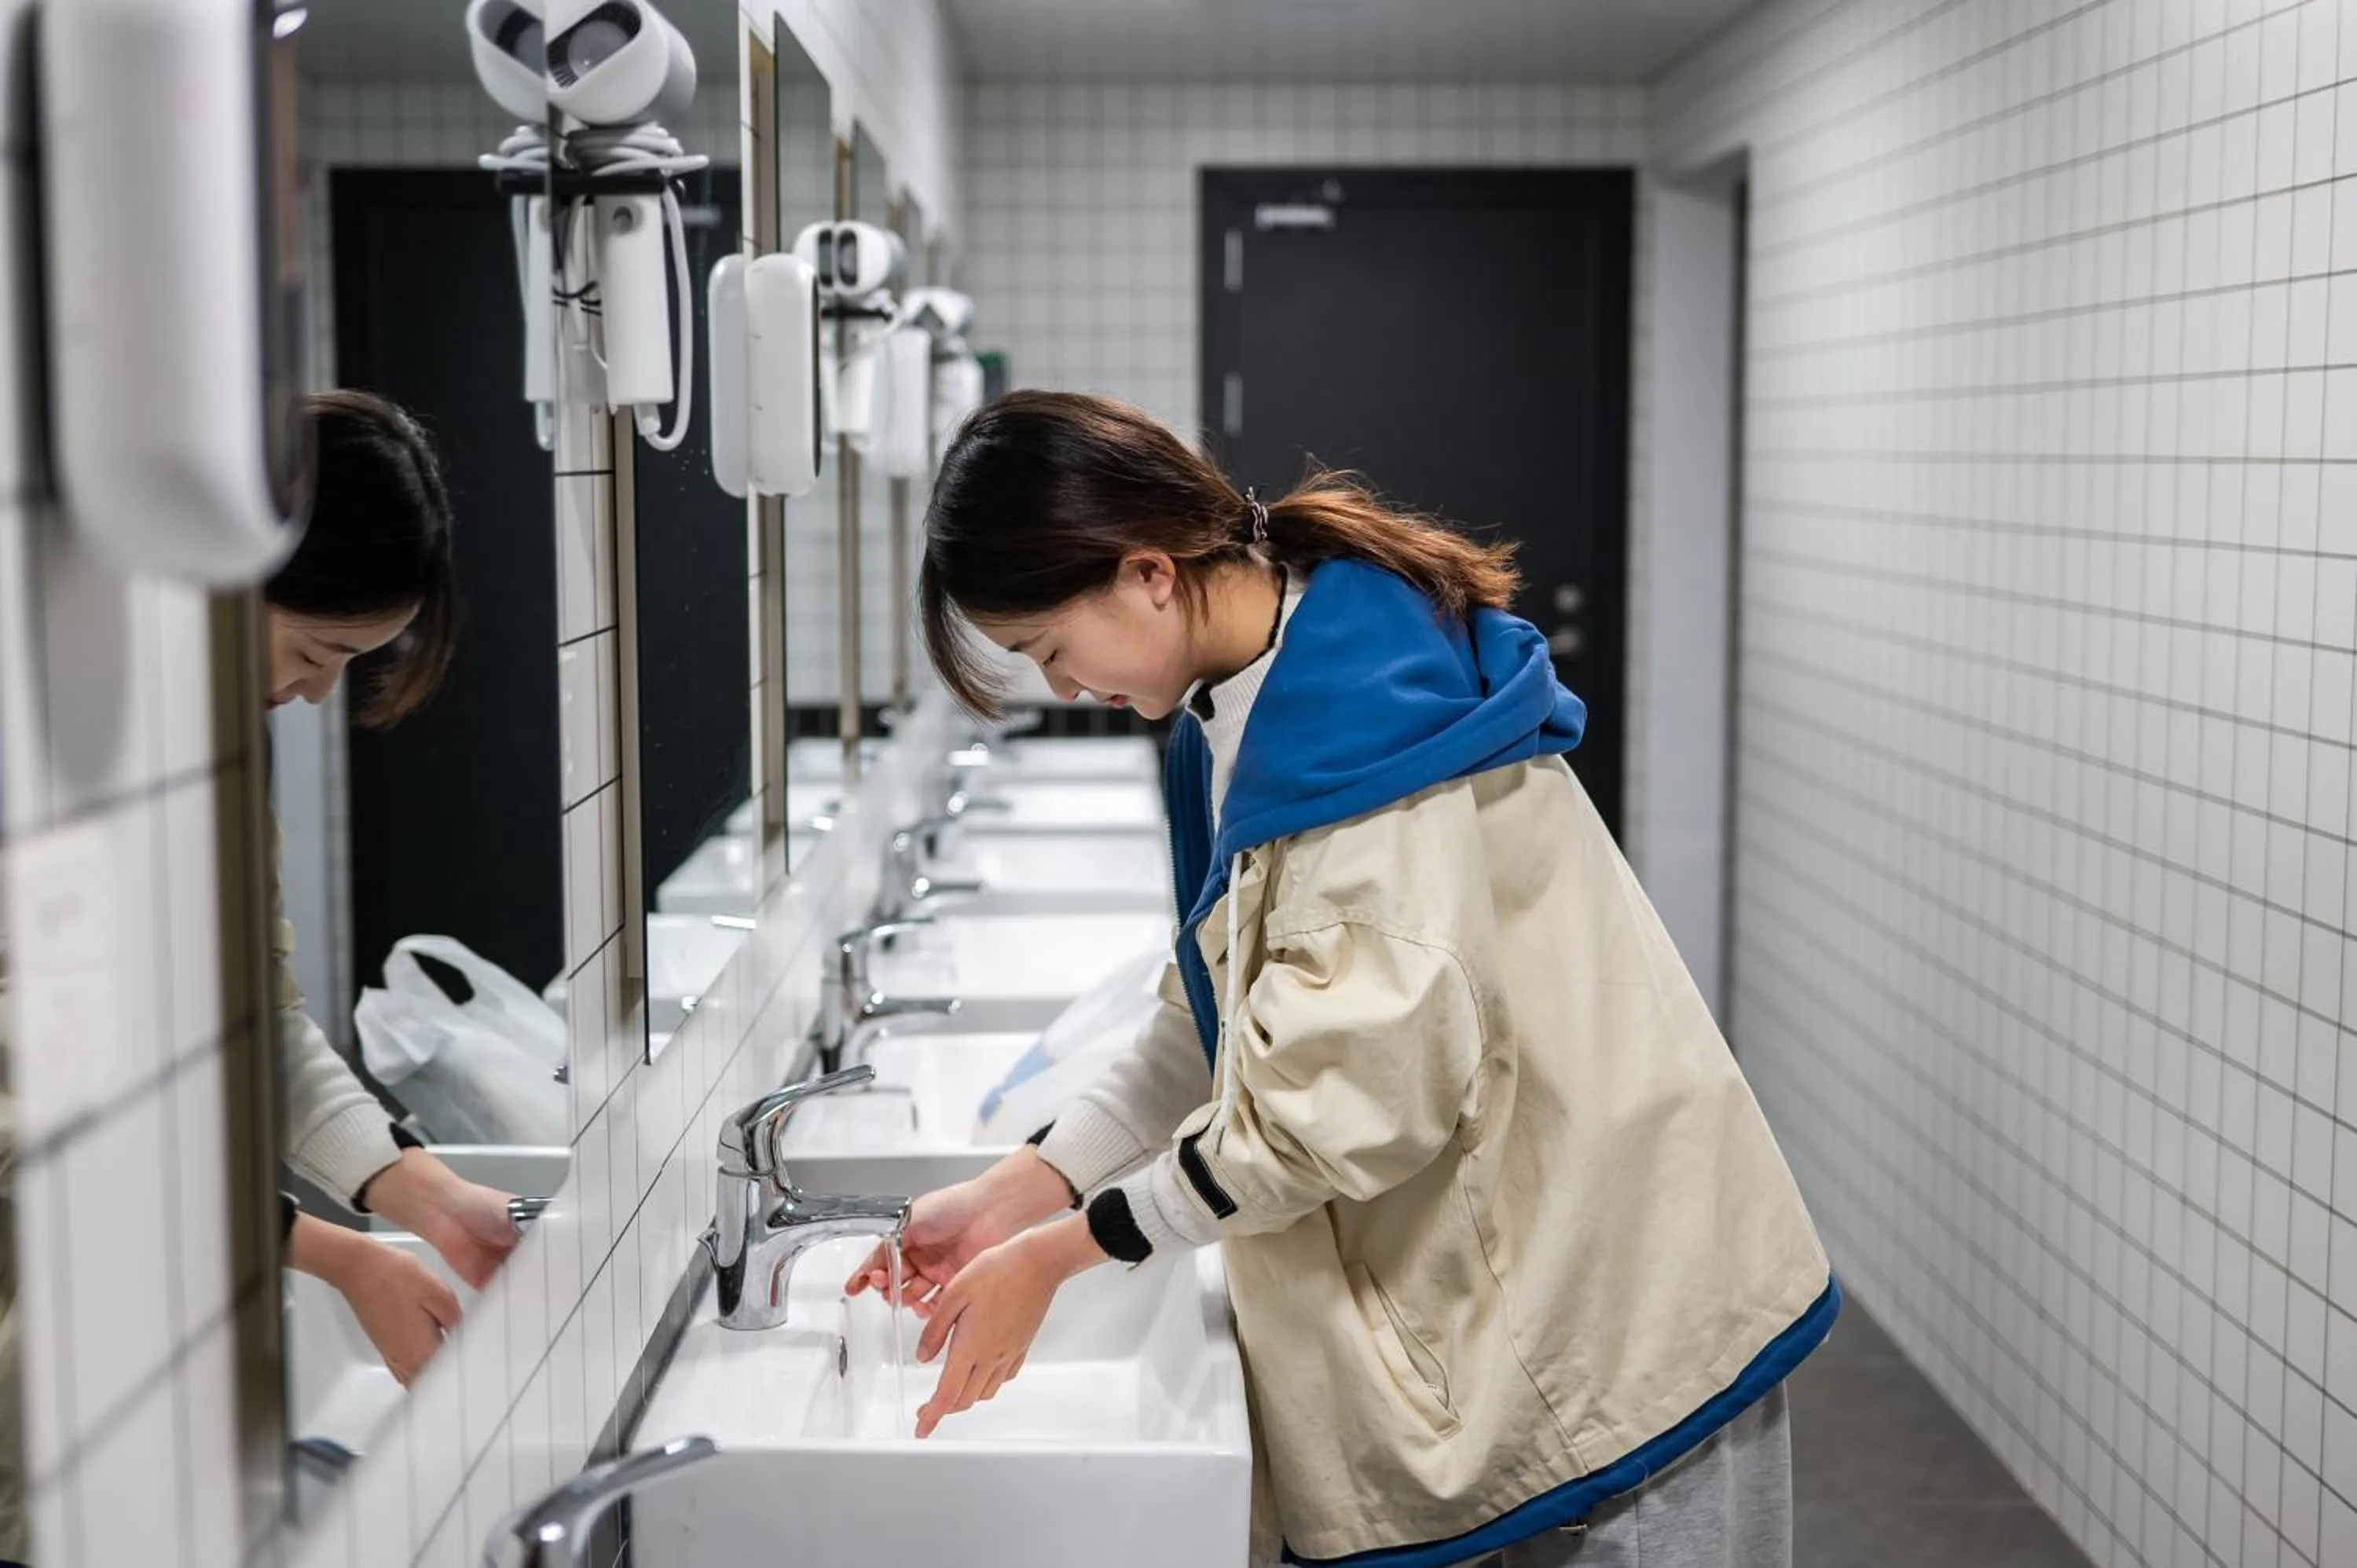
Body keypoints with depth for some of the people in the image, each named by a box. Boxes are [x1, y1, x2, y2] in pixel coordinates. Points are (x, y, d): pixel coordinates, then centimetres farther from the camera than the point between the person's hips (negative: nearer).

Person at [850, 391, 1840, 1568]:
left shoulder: (1362, 712, -22)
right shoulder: (1242, 719, 8)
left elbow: (1360, 1087, -25)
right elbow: (1215, 1031, 11)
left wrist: (1055, 1254, -17)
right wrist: (1011, 1194, 1)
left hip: (1614, 1312, -9)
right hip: (1479, 1310, 9)